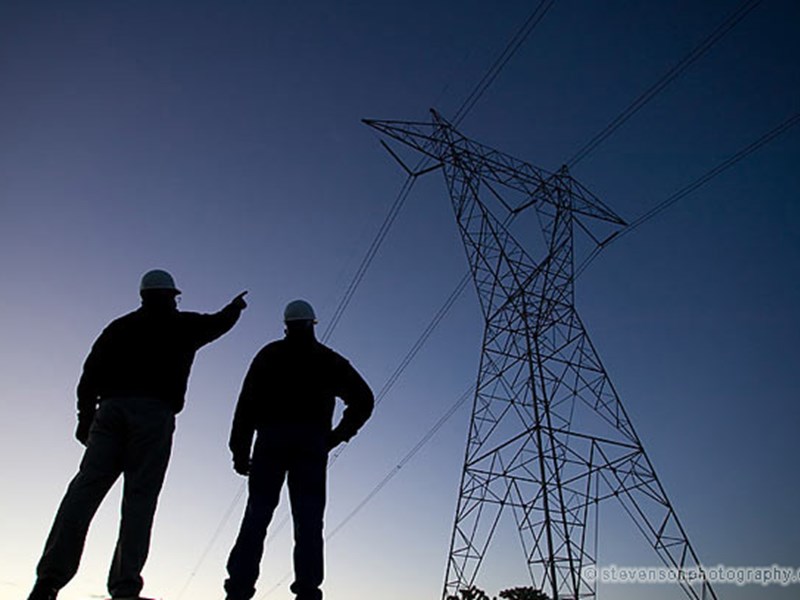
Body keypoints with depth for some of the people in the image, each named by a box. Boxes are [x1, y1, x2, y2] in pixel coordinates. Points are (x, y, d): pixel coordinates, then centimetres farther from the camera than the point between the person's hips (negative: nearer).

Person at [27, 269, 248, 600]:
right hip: (154, 413, -3)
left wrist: (85, 418, 18)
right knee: (139, 497, -6)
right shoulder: (183, 325, 14)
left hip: (110, 409, 4)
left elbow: (89, 376, 15)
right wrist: (236, 306, 52)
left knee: (86, 487, -2)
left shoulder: (119, 327, 22)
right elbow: (219, 322, 32)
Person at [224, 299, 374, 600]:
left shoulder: (269, 355, 15)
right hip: (311, 443, 0)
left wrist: (240, 450, 4)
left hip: (270, 439, 0)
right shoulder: (329, 361, 17)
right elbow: (364, 399, 10)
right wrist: (336, 436, 10)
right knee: (308, 519, -1)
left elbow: (247, 403, 5)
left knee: (257, 514, 1)